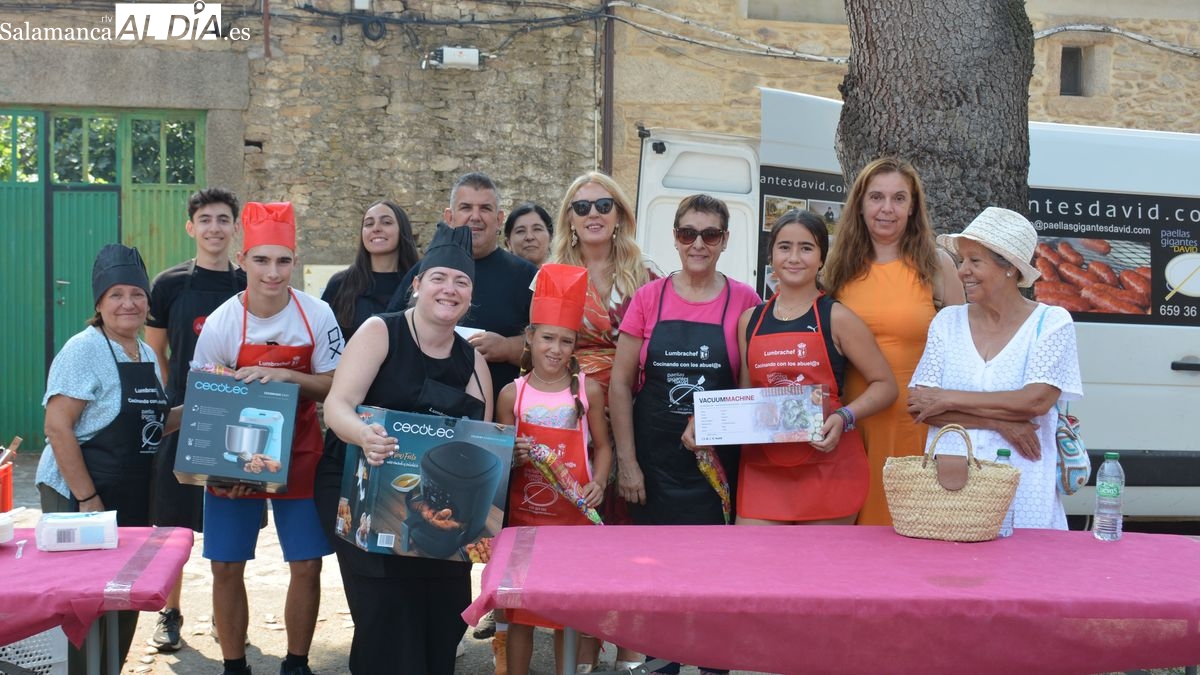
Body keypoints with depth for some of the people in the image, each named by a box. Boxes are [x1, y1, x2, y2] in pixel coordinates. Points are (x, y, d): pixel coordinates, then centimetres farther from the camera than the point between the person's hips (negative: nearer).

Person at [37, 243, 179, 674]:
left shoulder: (147, 355, 11)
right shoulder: (84, 350, -13)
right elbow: (57, 427, -19)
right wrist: (87, 500, -21)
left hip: (133, 499, 8)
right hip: (80, 495, -8)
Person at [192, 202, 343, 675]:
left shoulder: (317, 315, -11)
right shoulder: (220, 324, -13)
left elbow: (334, 387, -7)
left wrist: (285, 375, -25)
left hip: (299, 455, 1)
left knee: (307, 565, 2)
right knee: (226, 566, 2)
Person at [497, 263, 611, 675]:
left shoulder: (588, 390, 0)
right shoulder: (512, 394, 1)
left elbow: (602, 446, 7)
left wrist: (598, 484, -10)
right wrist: (514, 458, -14)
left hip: (575, 515, 0)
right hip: (524, 513, 0)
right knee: (520, 610, 6)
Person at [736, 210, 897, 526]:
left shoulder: (836, 318, -1)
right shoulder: (750, 320, 10)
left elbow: (884, 385, 0)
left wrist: (844, 417, -16)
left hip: (828, 466, -3)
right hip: (762, 467, 3)